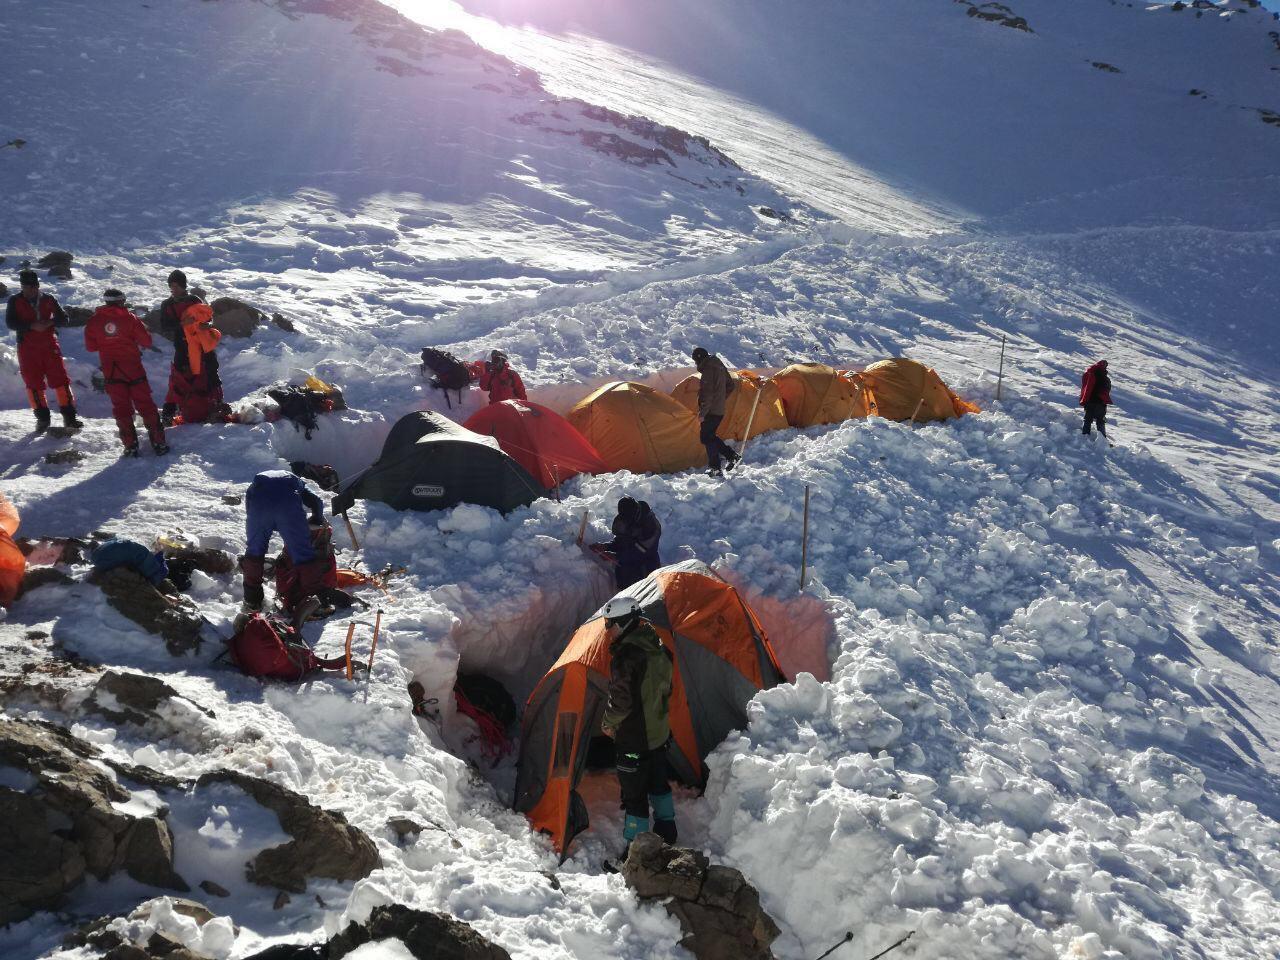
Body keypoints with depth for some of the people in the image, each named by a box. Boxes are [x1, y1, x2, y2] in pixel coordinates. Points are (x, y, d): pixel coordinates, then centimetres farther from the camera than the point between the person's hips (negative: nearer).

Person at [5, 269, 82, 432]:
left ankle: (69, 417, -1)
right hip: (27, 349, 0)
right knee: (33, 384, 2)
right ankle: (42, 418, 13)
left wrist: (50, 322, -17)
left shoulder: (48, 300, 4)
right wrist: (31, 326, -23)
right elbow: (10, 323, -9)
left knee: (61, 380, -4)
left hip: (49, 346, 0)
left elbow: (64, 319, 4)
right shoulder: (15, 301, 1)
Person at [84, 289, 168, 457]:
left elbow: (90, 347, 6)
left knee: (121, 407, 7)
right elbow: (146, 341, -4)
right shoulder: (129, 317, -5)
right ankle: (158, 443, 0)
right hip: (133, 367, -1)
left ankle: (130, 446, 2)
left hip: (111, 371, 1)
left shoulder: (94, 321, 1)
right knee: (145, 404, 3)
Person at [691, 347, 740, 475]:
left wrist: (702, 413, -20)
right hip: (719, 410, 10)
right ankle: (731, 455, 16)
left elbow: (708, 394, -22)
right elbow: (730, 385, 22)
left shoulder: (708, 370, -17)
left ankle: (714, 467, 0)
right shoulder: (719, 366, 13)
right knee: (709, 436, 17)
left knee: (707, 438, -2)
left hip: (711, 411, -10)